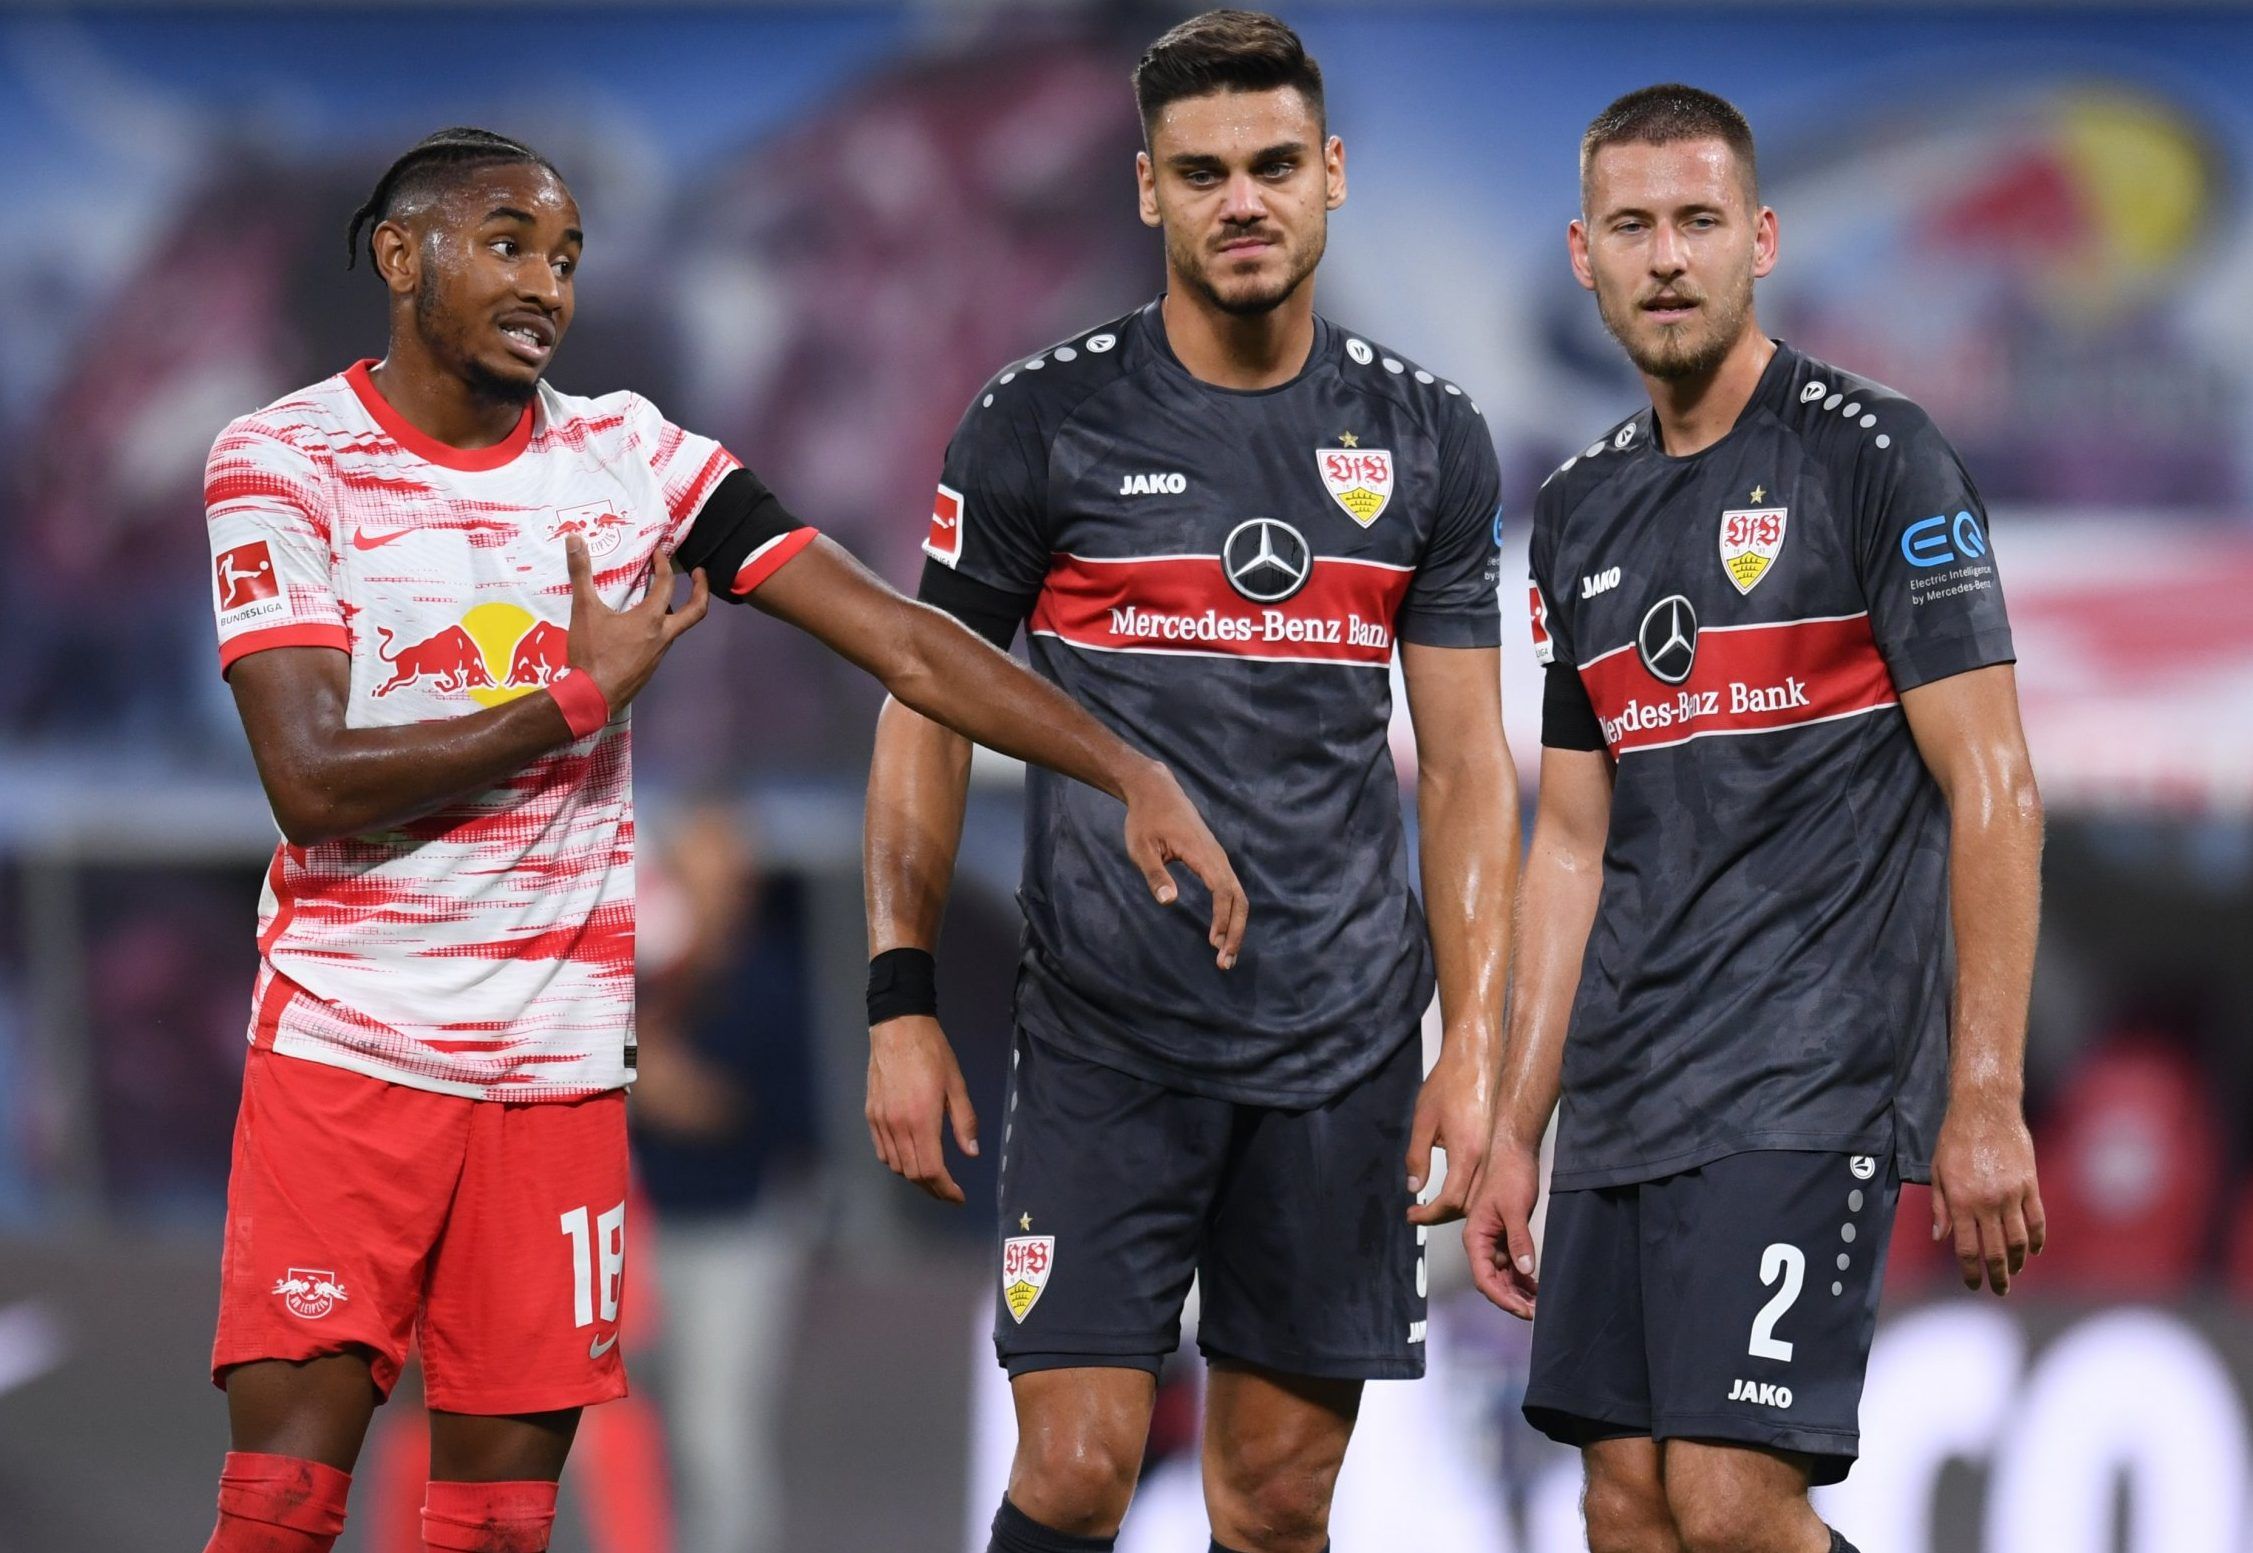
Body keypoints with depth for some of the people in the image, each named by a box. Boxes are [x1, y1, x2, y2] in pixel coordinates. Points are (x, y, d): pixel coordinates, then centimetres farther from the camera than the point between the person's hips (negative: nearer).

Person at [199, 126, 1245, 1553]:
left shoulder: (631, 457, 4)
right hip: (344, 1046, -3)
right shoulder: (286, 463, -4)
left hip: (563, 1061, 3)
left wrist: (1135, 776, -12)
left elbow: (900, 639, -2)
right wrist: (583, 697, -9)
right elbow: (314, 784, -14)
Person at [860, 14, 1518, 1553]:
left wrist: (1476, 1046, 1)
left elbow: (1465, 765, 8)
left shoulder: (1427, 440, 6)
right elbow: (929, 712, 4)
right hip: (1103, 1036, -2)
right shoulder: (1046, 423, -2)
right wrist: (901, 1001, -3)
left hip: (1343, 1040, 2)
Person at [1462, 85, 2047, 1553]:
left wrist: (1984, 1101, -15)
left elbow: (1992, 788, -9)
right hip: (1626, 1101, 7)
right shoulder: (1581, 510, 15)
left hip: (1807, 1084, -7)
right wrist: (1515, 1132, 15)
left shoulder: (1875, 457, -5)